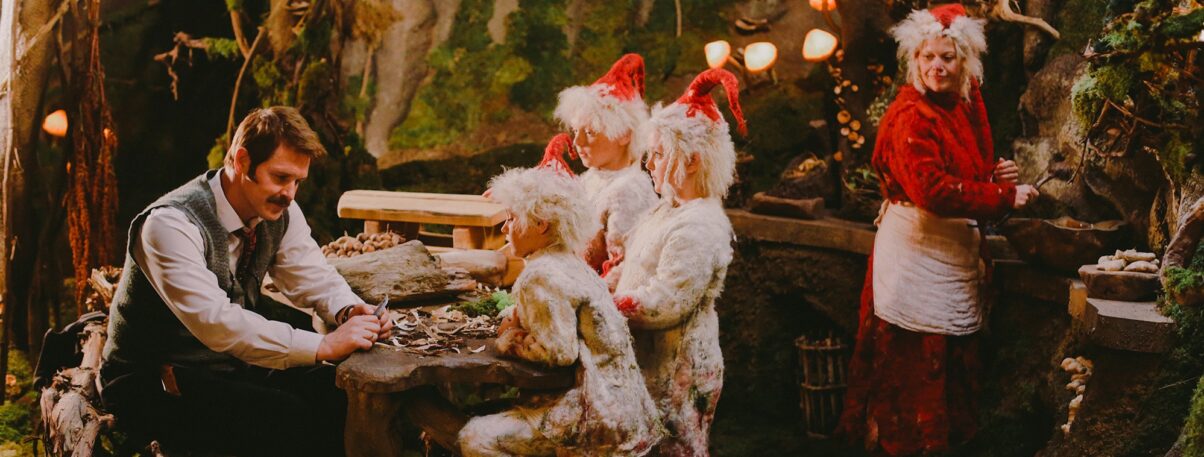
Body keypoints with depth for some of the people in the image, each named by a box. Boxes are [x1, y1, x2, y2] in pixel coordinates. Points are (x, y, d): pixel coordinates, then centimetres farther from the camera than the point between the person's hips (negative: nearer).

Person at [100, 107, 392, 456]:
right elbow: (215, 322, -36)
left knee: (345, 395, -12)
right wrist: (323, 346, -39)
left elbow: (314, 278, 6)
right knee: (289, 421, -27)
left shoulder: (279, 210, -4)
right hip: (150, 387, -7)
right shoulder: (170, 224, -26)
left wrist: (349, 310, -18)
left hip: (230, 363, 7)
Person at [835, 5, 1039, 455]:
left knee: (954, 360, 14)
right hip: (917, 248, -8)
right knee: (914, 361, -3)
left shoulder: (966, 107, 10)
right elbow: (933, 189, -26)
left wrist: (997, 175, -1)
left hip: (957, 250, 8)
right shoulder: (910, 115, -16)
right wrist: (1005, 197, -21)